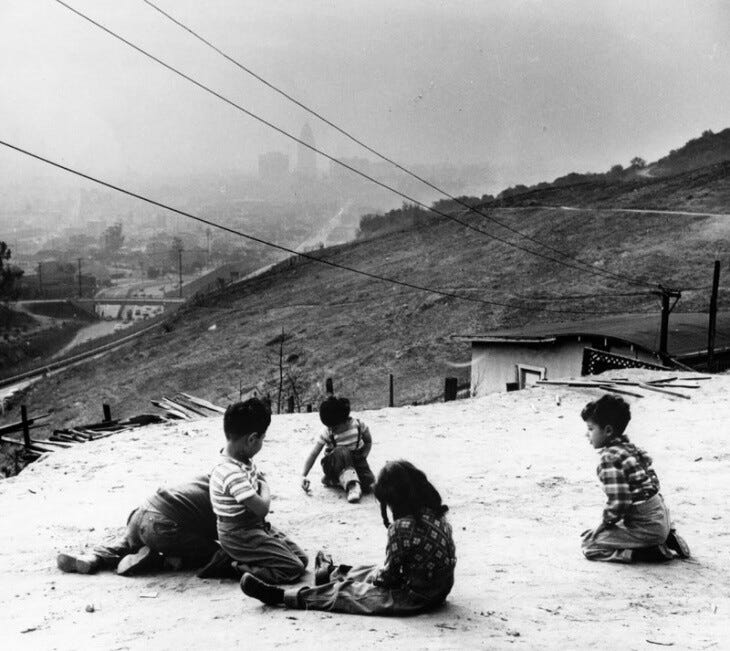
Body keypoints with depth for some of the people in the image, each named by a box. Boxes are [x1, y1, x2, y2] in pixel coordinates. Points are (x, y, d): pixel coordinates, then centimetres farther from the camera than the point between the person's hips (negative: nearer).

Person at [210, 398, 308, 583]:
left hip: (256, 527, 10)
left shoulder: (243, 461, 2)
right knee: (294, 569, -12)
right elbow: (262, 508, -27)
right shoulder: (232, 472, -28)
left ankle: (243, 562, 7)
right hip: (240, 537, -10)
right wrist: (264, 486, -9)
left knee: (302, 559, 4)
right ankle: (234, 567, -5)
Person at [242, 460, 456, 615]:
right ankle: (332, 573, 54)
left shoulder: (402, 528, -26)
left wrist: (376, 577, 6)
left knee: (344, 591, 3)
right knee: (374, 572, 28)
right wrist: (379, 574, 12)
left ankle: (278, 595, 13)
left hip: (413, 598, -7)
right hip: (439, 589, 8)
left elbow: (390, 575, -15)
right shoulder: (437, 514, -1)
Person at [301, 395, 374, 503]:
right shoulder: (327, 433, -15)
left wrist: (363, 456, -8)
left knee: (368, 480, -30)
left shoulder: (358, 425, -12)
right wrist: (304, 476, -26)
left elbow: (368, 441, 7)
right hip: (334, 465, -2)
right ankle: (352, 486, -46)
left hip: (356, 461, 2)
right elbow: (313, 454, -16)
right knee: (341, 452, -38)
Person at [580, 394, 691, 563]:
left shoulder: (609, 458, -18)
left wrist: (604, 523, -6)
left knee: (590, 546, -5)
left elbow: (618, 503, -24)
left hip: (646, 526, -9)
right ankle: (667, 540, 15)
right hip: (660, 517, 9)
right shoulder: (630, 448, 10)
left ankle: (654, 552, -7)